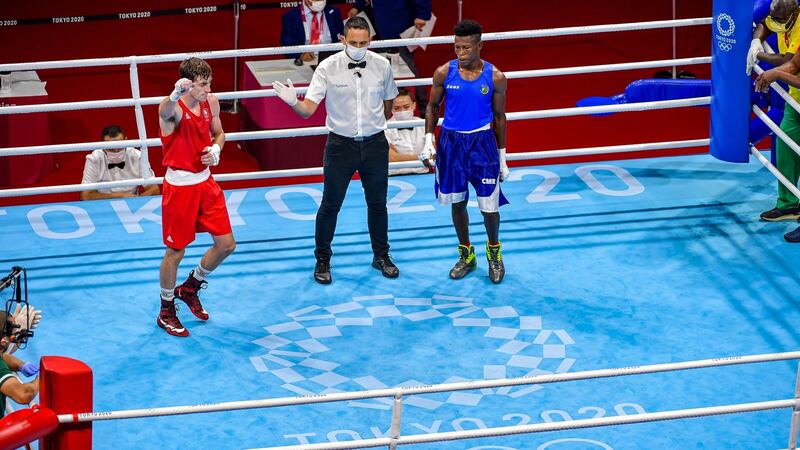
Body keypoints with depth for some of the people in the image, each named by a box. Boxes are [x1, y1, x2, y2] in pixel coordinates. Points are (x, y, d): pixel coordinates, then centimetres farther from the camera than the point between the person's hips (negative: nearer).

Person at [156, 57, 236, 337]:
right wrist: (176, 94, -73)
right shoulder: (174, 109, -23)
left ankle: (191, 287, 35)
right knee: (175, 251, 5)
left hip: (205, 182, 7)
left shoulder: (211, 102, -1)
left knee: (226, 243, 11)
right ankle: (166, 311, 24)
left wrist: (216, 148, -7)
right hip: (179, 185, -7)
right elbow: (166, 111, -49)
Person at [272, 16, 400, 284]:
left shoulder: (382, 66, -6)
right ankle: (322, 260, 19)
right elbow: (308, 109, -18)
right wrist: (293, 102, -38)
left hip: (374, 144, 2)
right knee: (330, 204, 4)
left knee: (377, 203, 14)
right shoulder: (328, 68, -13)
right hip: (340, 144, -2)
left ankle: (381, 256, 31)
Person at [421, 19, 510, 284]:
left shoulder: (495, 78, -8)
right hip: (450, 142, 2)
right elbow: (433, 106, 7)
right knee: (457, 202, 12)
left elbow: (499, 117, 2)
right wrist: (428, 140, -4)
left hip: (482, 143, -2)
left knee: (489, 205, -1)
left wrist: (502, 157, 6)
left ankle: (494, 252, 26)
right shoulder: (444, 73, -5)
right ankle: (466, 255, 30)